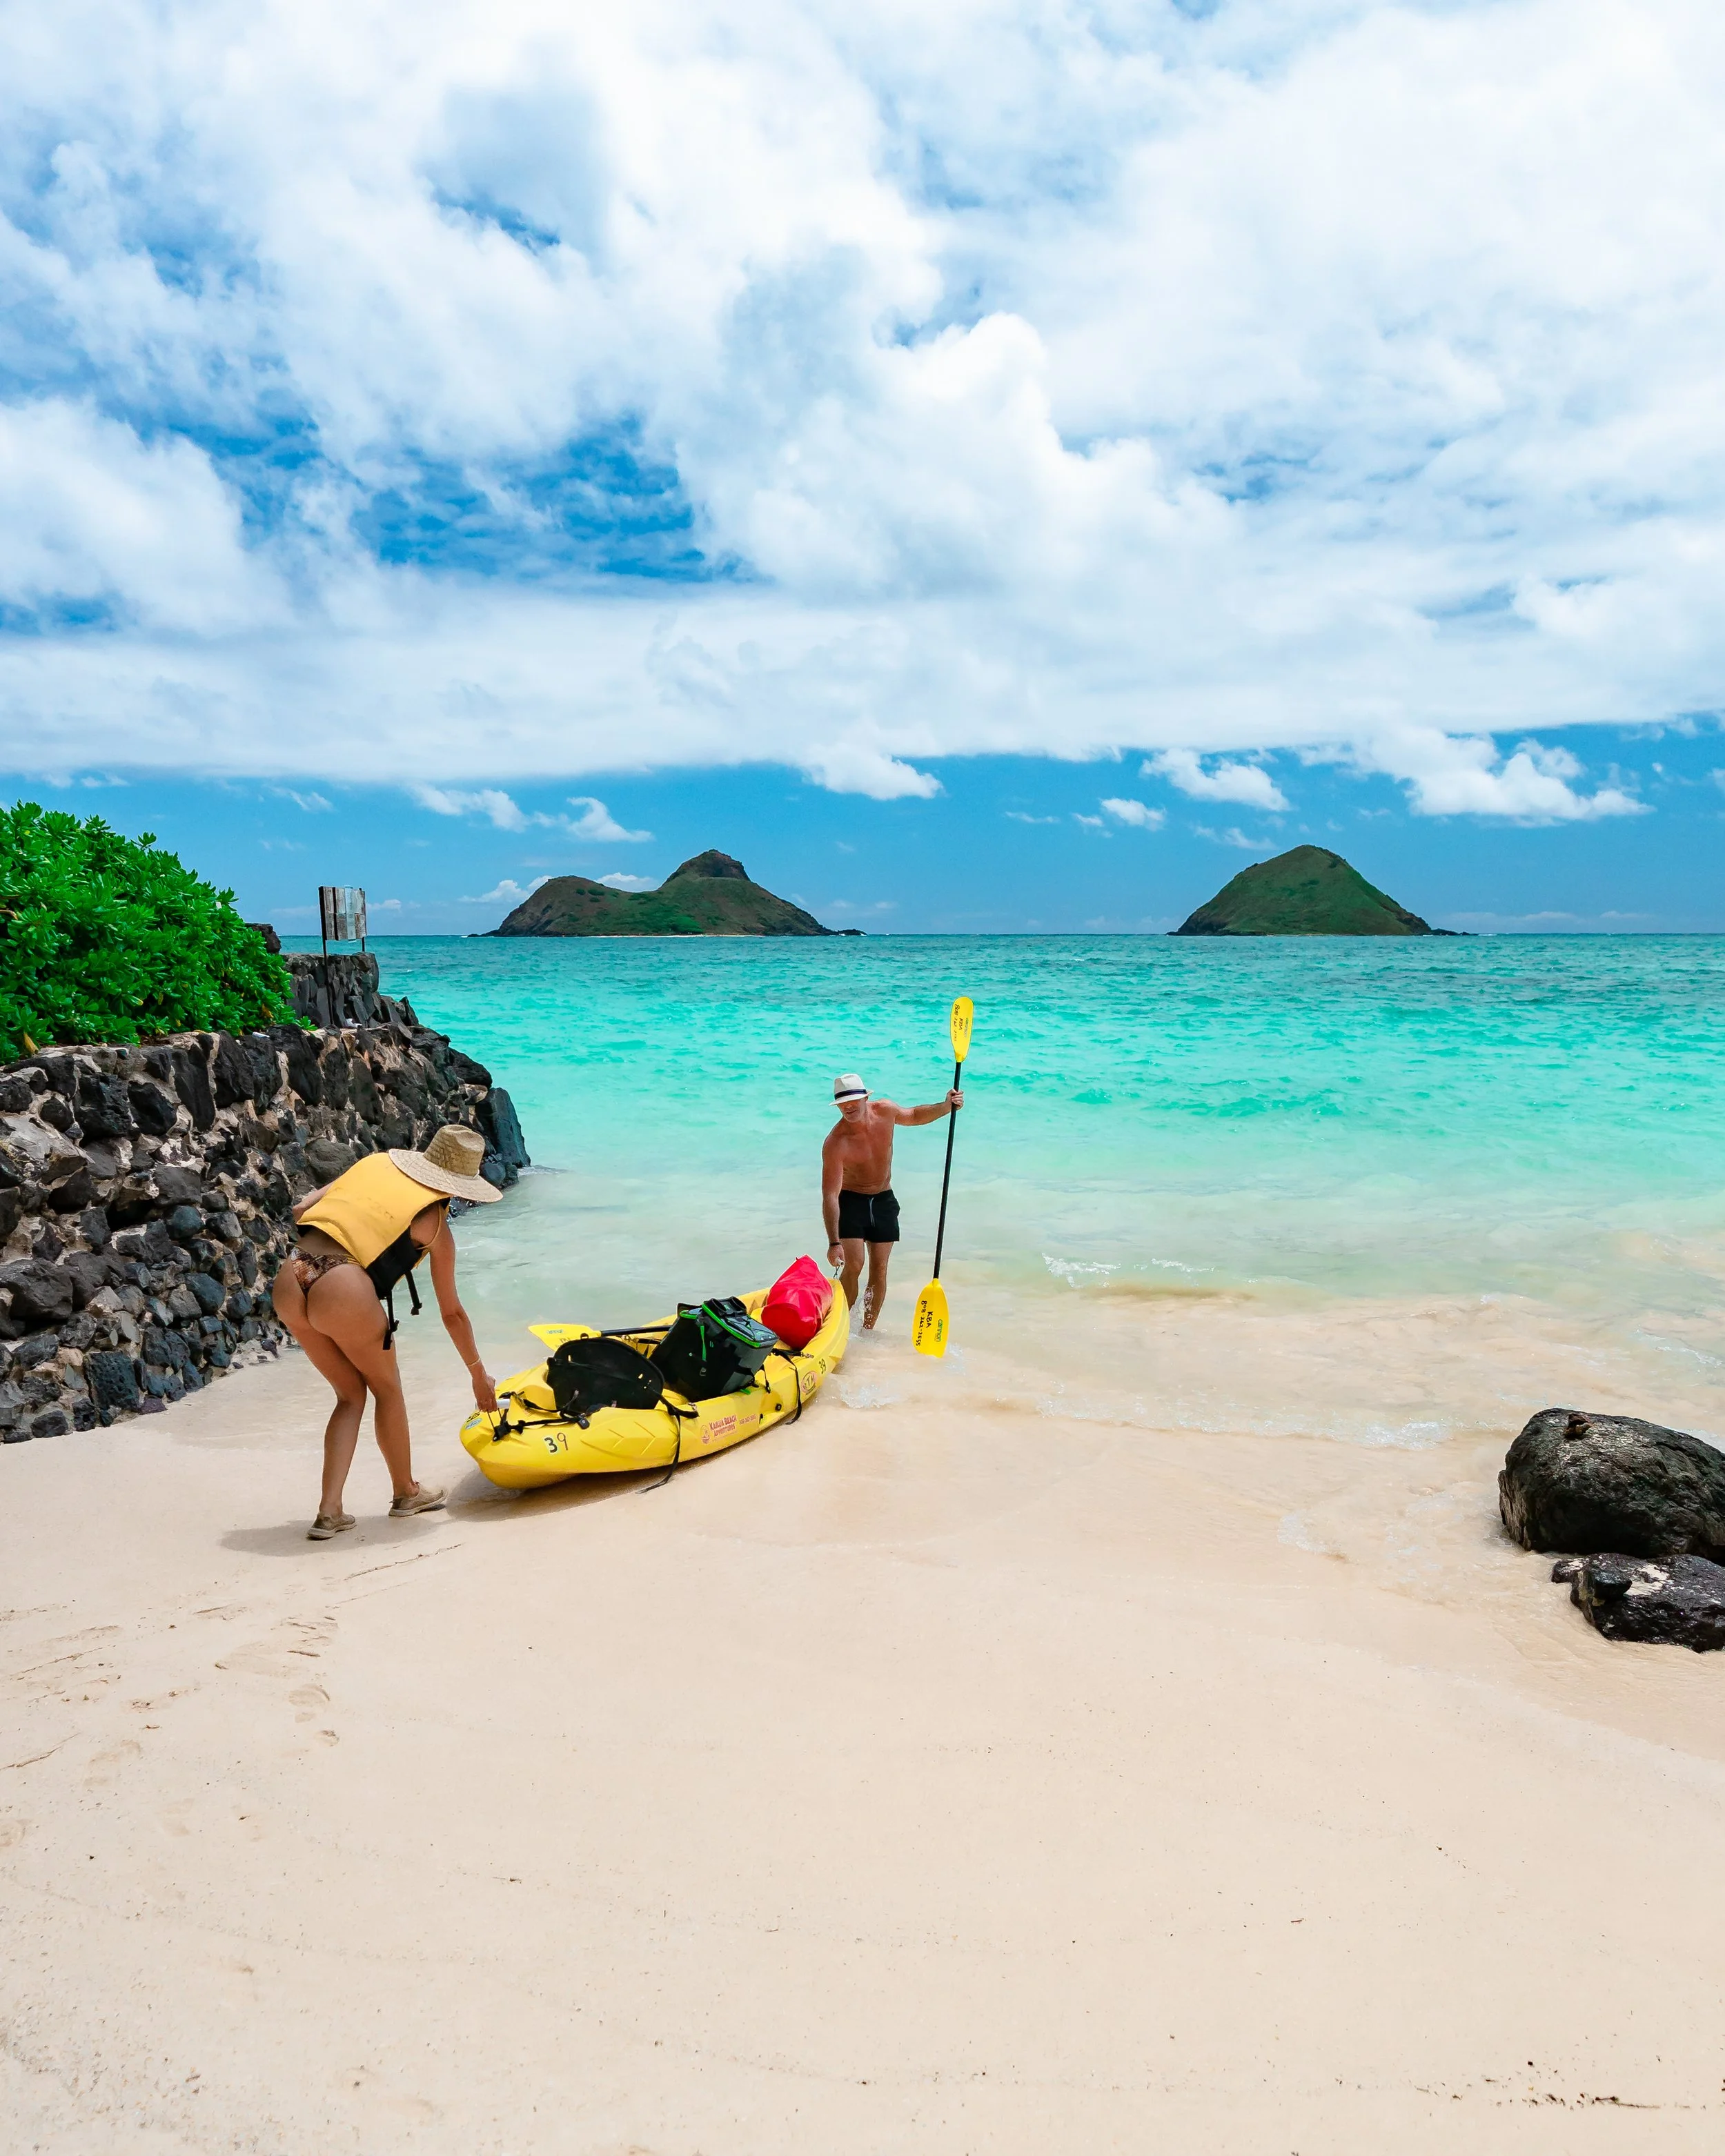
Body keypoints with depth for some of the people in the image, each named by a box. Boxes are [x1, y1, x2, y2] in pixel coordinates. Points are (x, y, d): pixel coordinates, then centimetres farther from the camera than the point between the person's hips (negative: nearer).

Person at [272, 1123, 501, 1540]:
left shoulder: (374, 1163, 21)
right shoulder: (435, 1223, 10)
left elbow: (301, 1210, 16)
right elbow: (452, 1313, 17)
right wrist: (479, 1374, 28)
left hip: (288, 1284, 5)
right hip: (345, 1293, -5)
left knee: (350, 1393, 23)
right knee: (387, 1388, 22)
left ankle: (329, 1510, 17)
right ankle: (406, 1492, 37)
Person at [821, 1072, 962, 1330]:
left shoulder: (885, 1111, -13)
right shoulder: (835, 1144, -28)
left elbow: (914, 1116, 11)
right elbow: (830, 1195, -30)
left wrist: (946, 1106, -7)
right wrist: (834, 1243, -36)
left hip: (883, 1201, 4)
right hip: (850, 1202, -4)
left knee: (879, 1268, 5)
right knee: (853, 1266, -14)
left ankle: (868, 1328, 17)